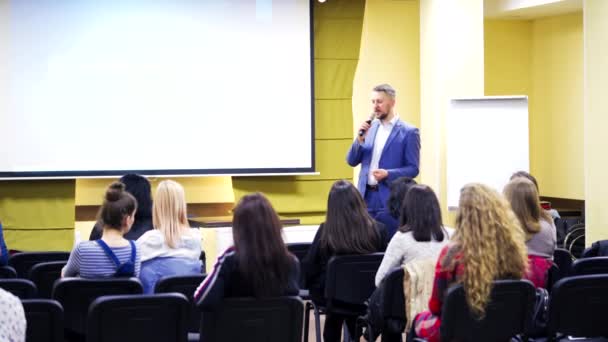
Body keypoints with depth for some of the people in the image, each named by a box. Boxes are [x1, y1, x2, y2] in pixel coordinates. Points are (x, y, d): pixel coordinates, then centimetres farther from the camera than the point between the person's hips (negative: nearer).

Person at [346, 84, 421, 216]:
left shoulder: (409, 132, -4)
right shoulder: (369, 127, 11)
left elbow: (413, 169, -6)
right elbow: (352, 161, 10)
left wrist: (388, 174, -20)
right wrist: (360, 139, -6)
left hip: (390, 199, -4)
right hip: (366, 196, 4)